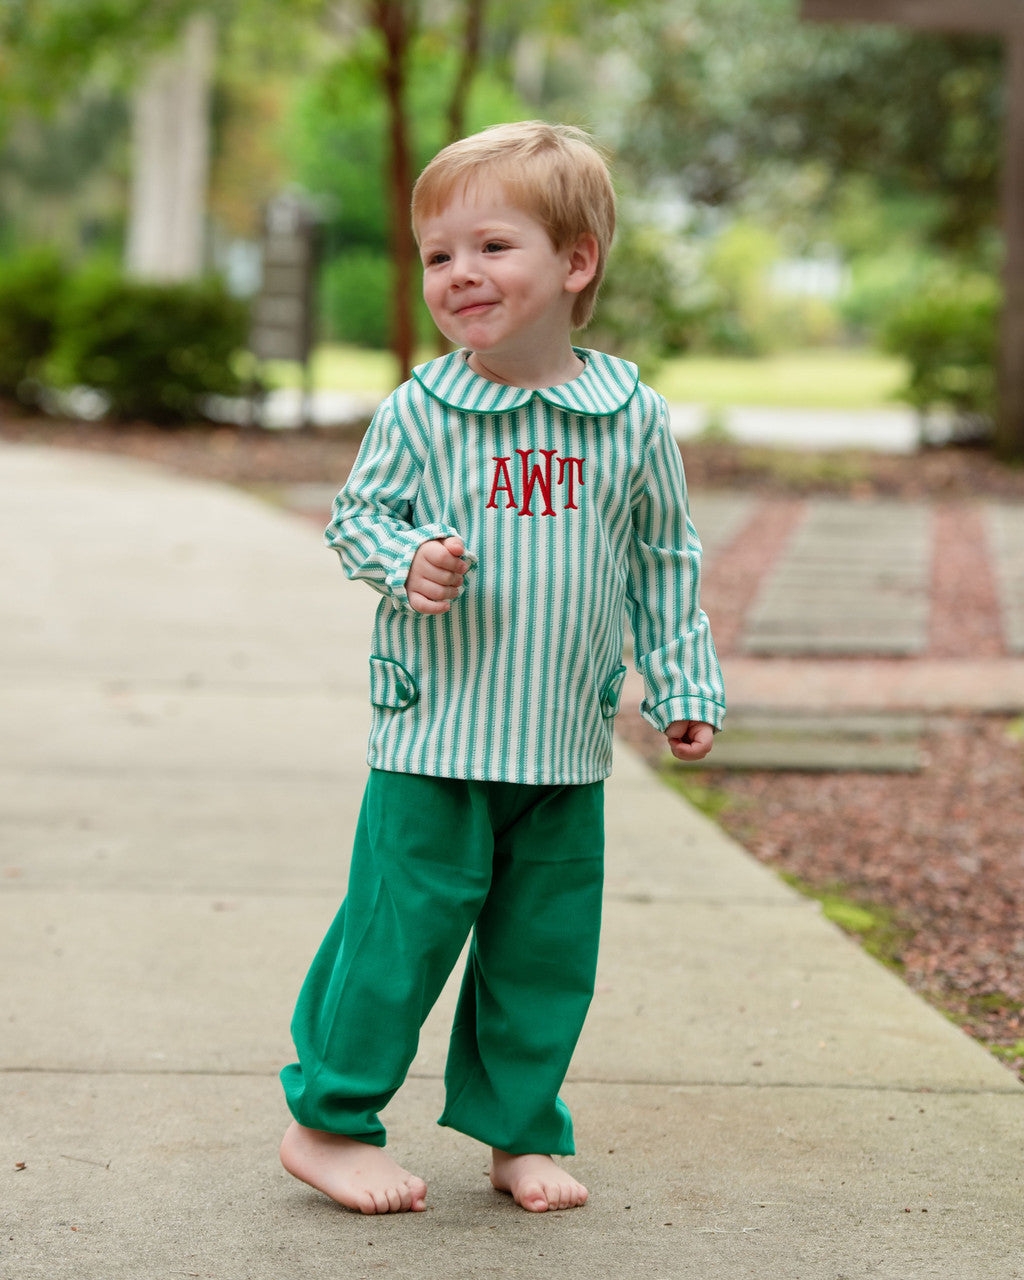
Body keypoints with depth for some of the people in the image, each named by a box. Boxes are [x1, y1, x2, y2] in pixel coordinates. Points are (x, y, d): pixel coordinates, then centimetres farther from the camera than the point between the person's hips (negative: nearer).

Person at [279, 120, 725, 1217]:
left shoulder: (631, 417, 0)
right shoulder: (418, 411, -5)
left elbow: (664, 563, 10)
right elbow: (355, 515, 4)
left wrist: (683, 685, 9)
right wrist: (406, 561, -16)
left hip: (567, 745, 3)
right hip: (435, 735, -2)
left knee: (546, 945, 10)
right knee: (402, 929, -1)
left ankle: (518, 1128, 26)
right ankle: (327, 1120, 14)